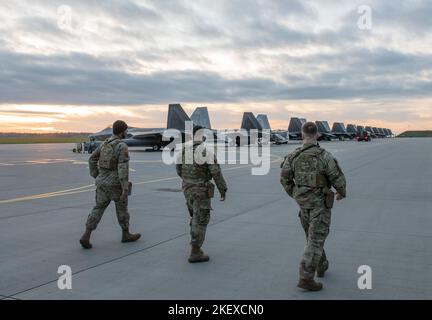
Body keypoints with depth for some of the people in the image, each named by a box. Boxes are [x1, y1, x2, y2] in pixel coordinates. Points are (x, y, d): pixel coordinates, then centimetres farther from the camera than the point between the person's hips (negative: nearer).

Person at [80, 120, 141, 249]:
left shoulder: (105, 143, 8)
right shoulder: (122, 146, -17)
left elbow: (92, 160, 15)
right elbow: (123, 168, -24)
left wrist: (96, 177, 21)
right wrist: (125, 189, -25)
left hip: (102, 183, 6)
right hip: (115, 184, -6)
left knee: (98, 210, 9)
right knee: (122, 209, 12)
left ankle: (86, 236, -2)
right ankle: (126, 235, 27)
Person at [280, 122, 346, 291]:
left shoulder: (293, 156, -8)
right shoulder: (325, 156, -21)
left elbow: (285, 178, 3)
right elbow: (338, 179, -14)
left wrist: (293, 194, 21)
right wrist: (341, 192, 9)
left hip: (303, 202, 5)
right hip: (320, 204, -5)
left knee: (313, 236, 23)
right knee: (315, 240, -2)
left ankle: (321, 266, 39)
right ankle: (306, 278, -4)